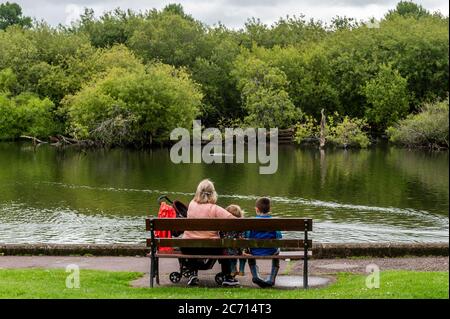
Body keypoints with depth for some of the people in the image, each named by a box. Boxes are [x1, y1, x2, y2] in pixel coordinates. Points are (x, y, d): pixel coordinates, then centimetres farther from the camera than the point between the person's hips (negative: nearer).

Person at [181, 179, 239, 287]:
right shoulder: (215, 209, -14)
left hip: (189, 247, 2)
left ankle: (193, 274, 26)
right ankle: (227, 277, 33)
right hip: (210, 248, -2)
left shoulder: (191, 205, -3)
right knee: (223, 247, 31)